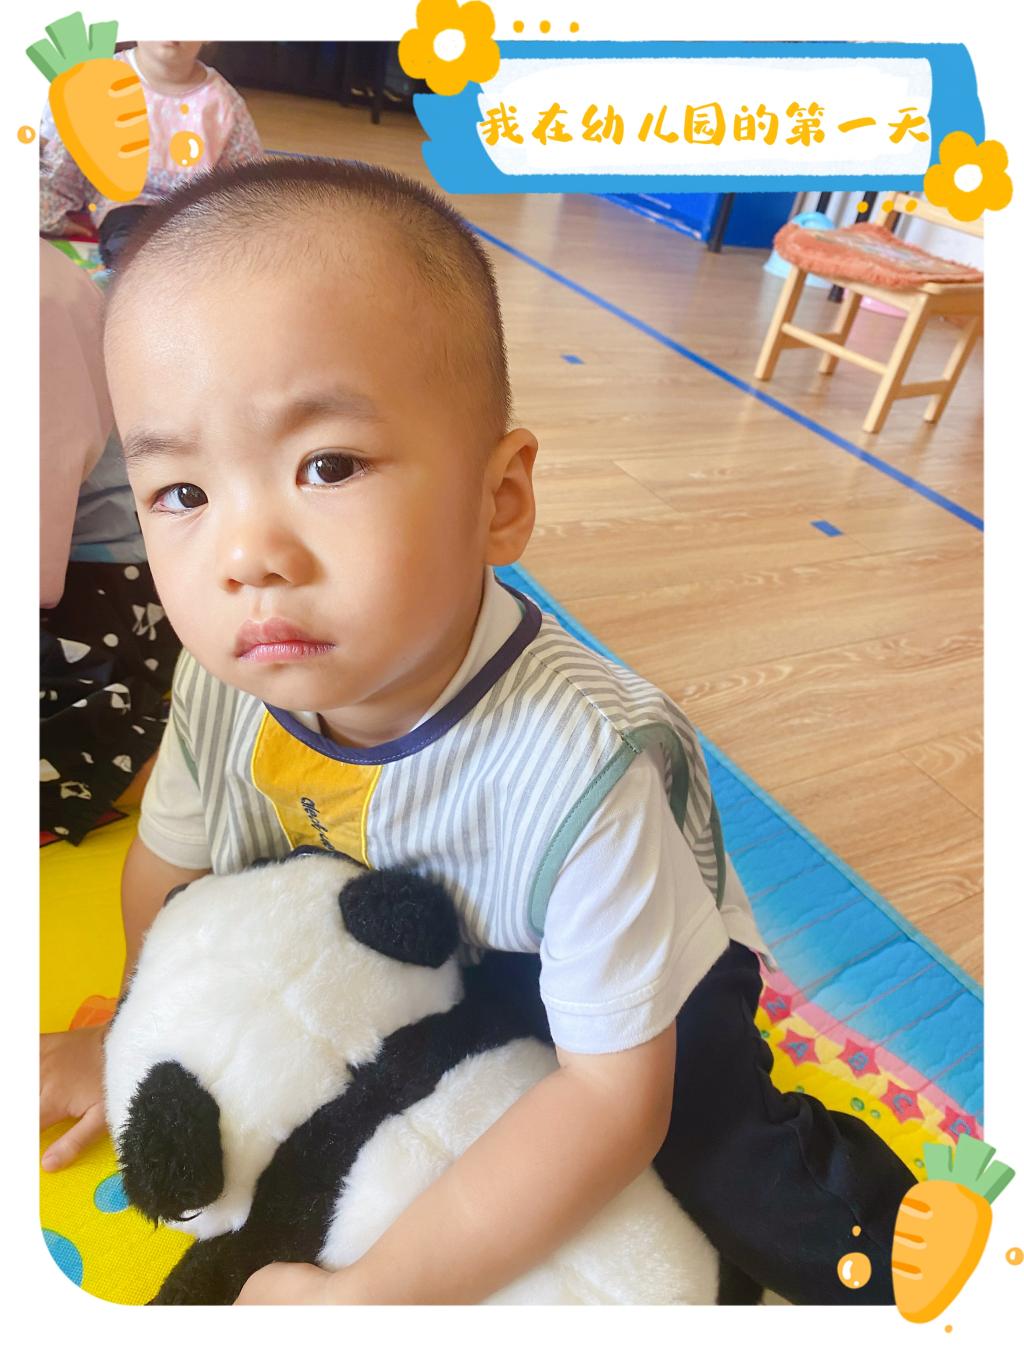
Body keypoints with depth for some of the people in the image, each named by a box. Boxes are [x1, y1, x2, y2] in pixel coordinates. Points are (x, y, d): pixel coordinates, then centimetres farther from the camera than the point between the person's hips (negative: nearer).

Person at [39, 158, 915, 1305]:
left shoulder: (579, 771, -41)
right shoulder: (226, 676, -24)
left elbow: (613, 1095, -30)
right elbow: (170, 860, -2)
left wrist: (369, 1295, -29)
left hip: (615, 1000, -4)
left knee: (735, 1176, -16)